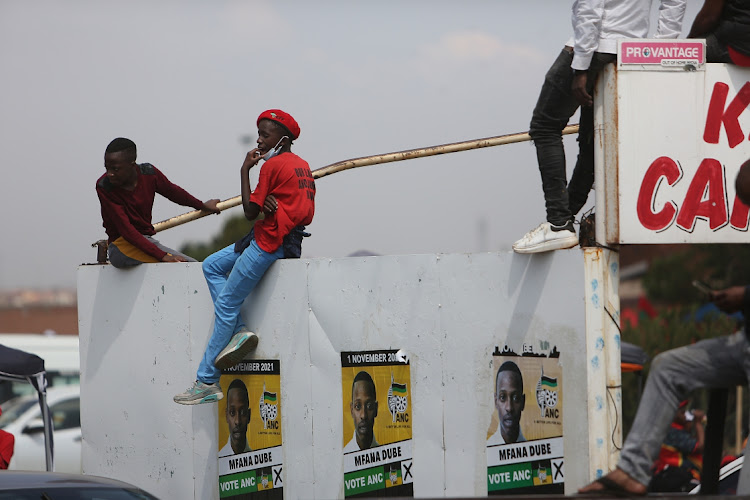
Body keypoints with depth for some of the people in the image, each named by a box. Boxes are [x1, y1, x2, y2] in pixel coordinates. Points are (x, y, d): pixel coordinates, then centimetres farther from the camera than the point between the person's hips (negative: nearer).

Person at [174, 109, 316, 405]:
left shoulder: (273, 165, -11)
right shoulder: (302, 165, 15)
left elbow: (250, 212, -10)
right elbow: (300, 205, 11)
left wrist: (245, 171, -4)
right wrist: (271, 200, -7)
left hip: (268, 244, -10)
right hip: (289, 237, 10)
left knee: (226, 304, -6)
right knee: (212, 266, 19)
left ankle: (206, 382, -6)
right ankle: (239, 331, 4)